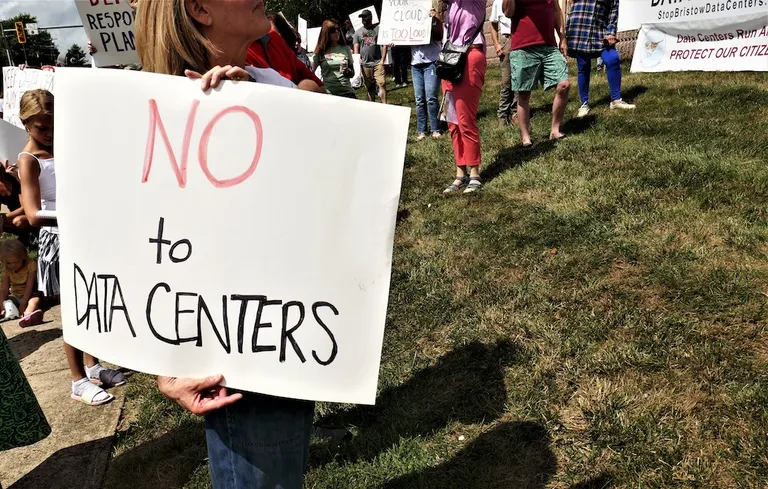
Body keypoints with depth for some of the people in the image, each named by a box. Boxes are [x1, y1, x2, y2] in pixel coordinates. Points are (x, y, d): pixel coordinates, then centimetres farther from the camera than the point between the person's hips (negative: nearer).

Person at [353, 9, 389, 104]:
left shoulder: (378, 29, 5)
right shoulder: (358, 32, 13)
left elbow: (384, 45, 2)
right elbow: (356, 48, 10)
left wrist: (382, 60, -8)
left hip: (378, 62, -3)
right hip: (365, 64, 3)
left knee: (382, 84, -14)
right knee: (369, 87, 7)